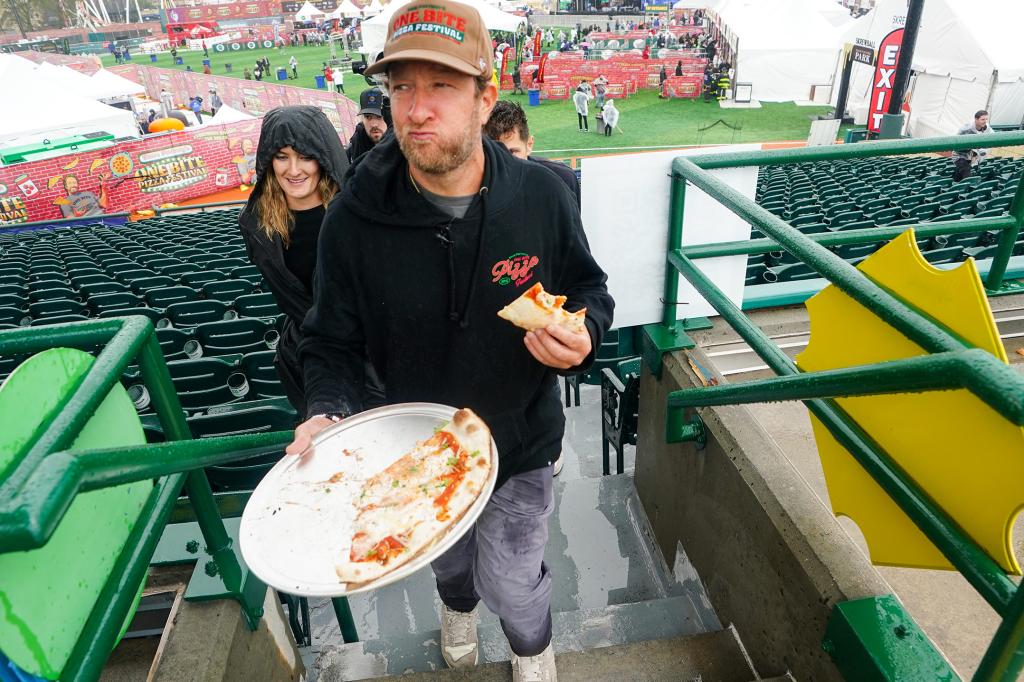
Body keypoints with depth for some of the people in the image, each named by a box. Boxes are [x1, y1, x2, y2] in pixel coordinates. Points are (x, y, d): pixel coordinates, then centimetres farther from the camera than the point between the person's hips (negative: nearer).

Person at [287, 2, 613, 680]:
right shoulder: (353, 219, -21)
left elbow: (590, 289, -4)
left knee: (511, 583, 17)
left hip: (522, 443, -1)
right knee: (446, 556, 31)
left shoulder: (541, 195, -19)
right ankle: (458, 608, 71)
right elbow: (333, 343, -10)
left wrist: (581, 337, -26)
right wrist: (329, 413, -28)